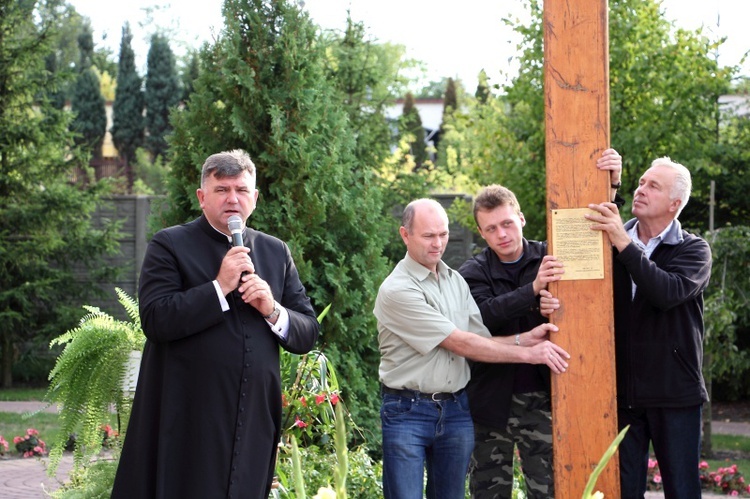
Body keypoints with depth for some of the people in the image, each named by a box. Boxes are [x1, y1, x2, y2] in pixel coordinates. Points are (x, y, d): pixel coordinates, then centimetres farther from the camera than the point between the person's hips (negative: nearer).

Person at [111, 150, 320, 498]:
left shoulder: (276, 253, 13)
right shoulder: (169, 245, 0)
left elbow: (308, 334, 11)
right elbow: (155, 321, -13)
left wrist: (273, 311, -8)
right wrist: (220, 286, -16)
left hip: (254, 423, 4)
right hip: (188, 423, -4)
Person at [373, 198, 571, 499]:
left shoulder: (456, 282, 11)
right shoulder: (397, 290, -13)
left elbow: (480, 341, 7)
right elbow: (460, 344, -15)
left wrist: (524, 338, -11)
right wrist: (527, 353, -14)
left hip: (456, 409, 6)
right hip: (408, 411, -6)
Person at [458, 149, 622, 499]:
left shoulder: (548, 256, 2)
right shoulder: (473, 274, -2)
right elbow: (485, 315, -19)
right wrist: (533, 290, -33)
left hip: (541, 398, 0)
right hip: (492, 400, 0)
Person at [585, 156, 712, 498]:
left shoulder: (693, 250, -2)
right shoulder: (612, 240, 6)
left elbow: (668, 292, -22)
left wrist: (624, 244, -25)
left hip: (675, 393, -3)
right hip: (623, 391, 3)